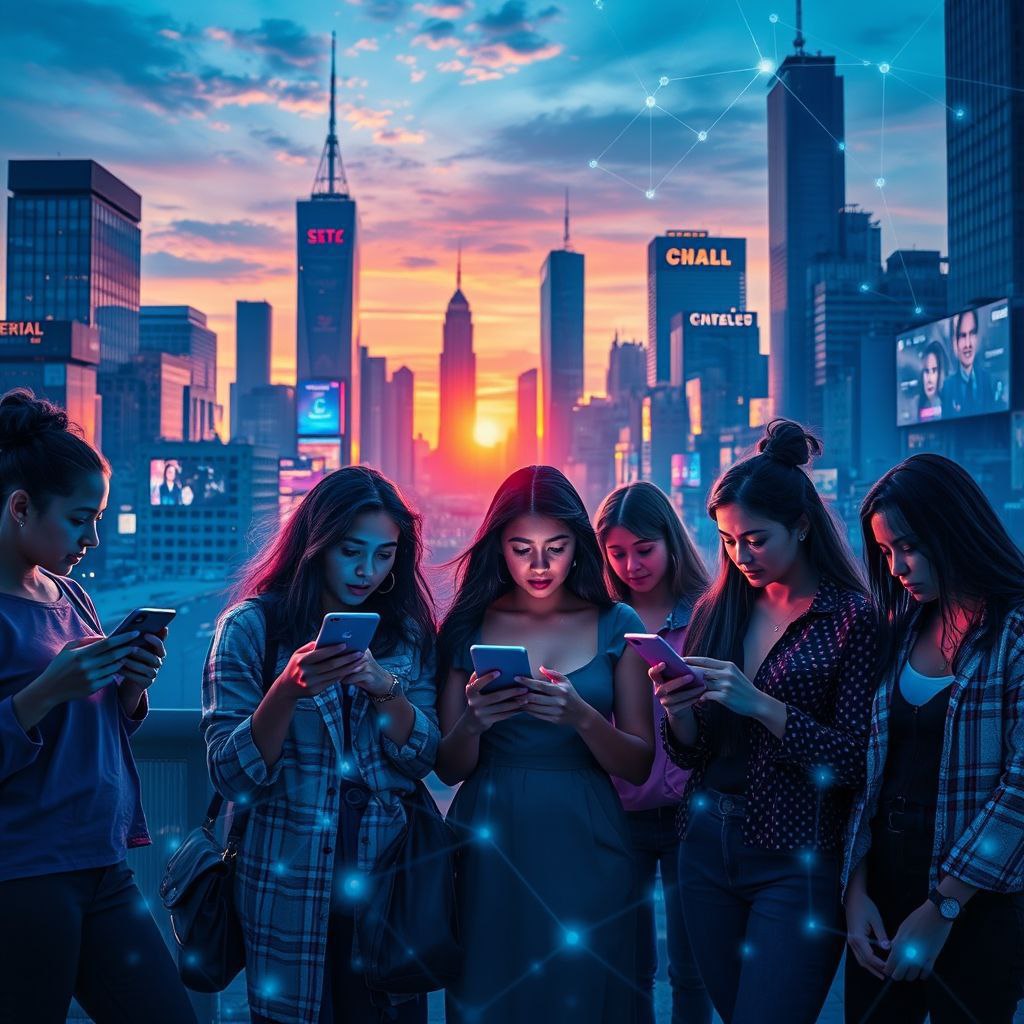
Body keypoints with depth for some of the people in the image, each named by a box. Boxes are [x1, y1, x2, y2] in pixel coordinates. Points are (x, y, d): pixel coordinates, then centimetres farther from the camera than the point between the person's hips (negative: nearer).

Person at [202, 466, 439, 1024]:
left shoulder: (407, 632, 5)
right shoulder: (251, 626, -5)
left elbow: (424, 758, -1)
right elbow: (232, 775, -10)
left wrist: (383, 686, -17)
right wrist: (288, 690, -25)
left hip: (387, 875, 3)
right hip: (287, 884, -3)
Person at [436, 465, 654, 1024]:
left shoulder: (616, 625, 0)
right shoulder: (469, 625, 1)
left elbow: (639, 765, -2)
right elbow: (450, 769, 3)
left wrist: (582, 716, -20)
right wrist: (473, 721, -18)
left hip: (585, 846, 0)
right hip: (490, 845, 1)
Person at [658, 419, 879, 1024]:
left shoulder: (852, 617, -9)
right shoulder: (718, 612, 6)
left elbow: (857, 762, -14)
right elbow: (691, 754, 9)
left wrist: (761, 705, -24)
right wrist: (678, 708, -12)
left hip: (797, 862, -5)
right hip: (708, 850, 6)